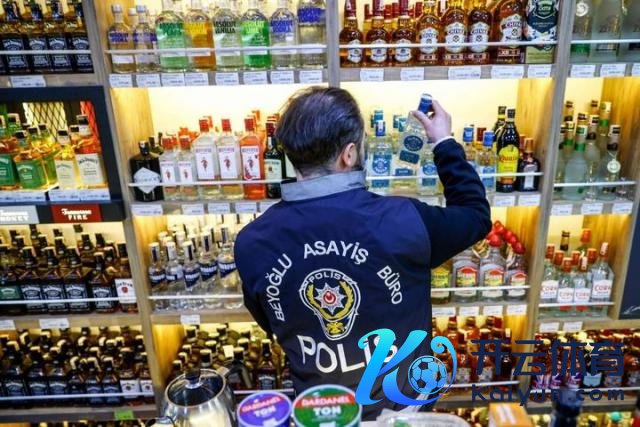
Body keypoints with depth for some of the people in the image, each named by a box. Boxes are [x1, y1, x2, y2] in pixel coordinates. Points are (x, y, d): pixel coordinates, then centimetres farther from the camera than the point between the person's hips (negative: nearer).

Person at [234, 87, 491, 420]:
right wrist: (444, 142, 3)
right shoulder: (401, 221, -29)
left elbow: (270, 325, -2)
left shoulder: (251, 243, -21)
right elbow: (476, 215, -7)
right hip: (399, 404, -1)